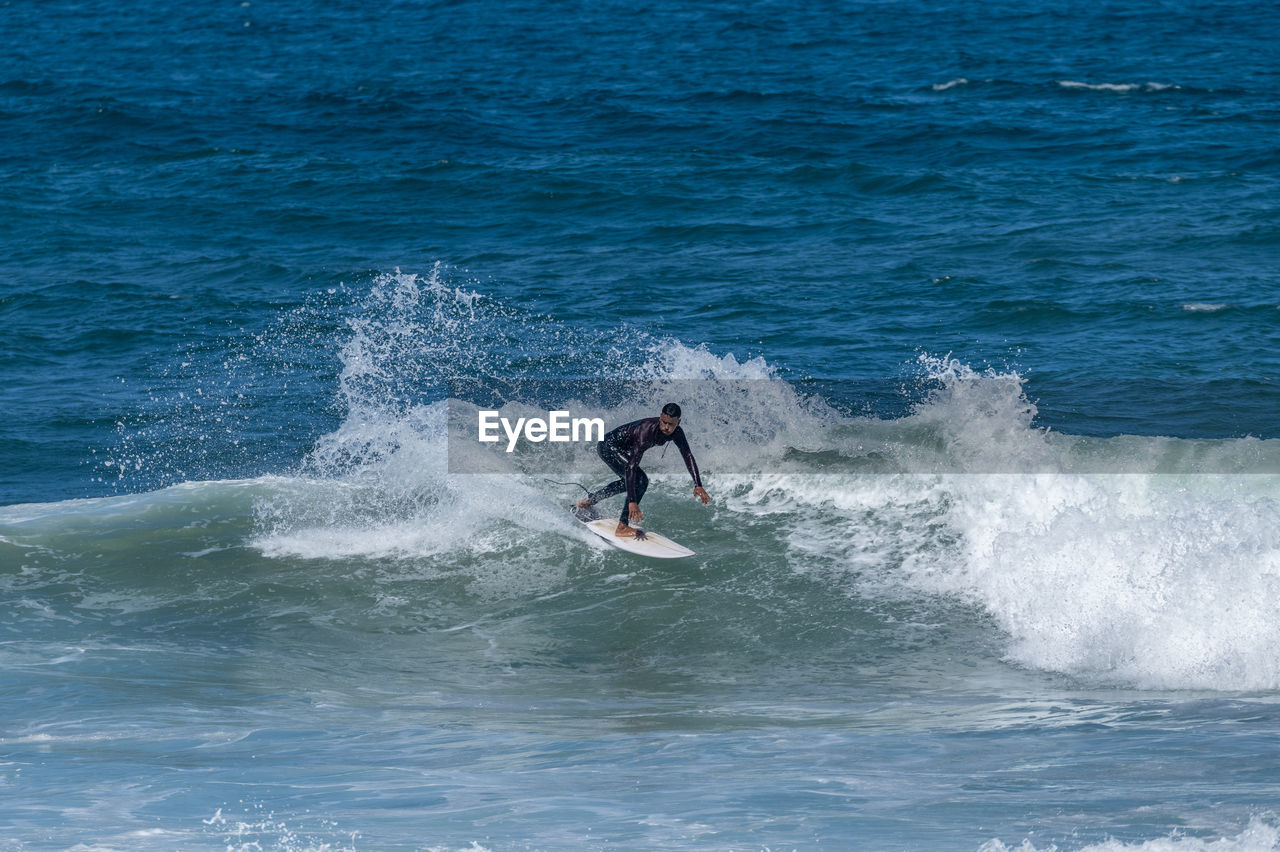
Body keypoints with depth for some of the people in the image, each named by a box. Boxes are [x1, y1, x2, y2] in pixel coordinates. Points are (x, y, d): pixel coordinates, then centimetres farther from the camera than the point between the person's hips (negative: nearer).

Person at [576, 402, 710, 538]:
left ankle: (590, 499, 50)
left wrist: (698, 485, -15)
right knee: (640, 481, -23)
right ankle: (622, 527, -19)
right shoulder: (647, 431, -39)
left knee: (629, 482, 30)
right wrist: (632, 502, -47)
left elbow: (688, 456, -4)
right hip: (608, 445, -9)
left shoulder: (676, 433, -17)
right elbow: (631, 467, -42)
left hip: (622, 449, 9)